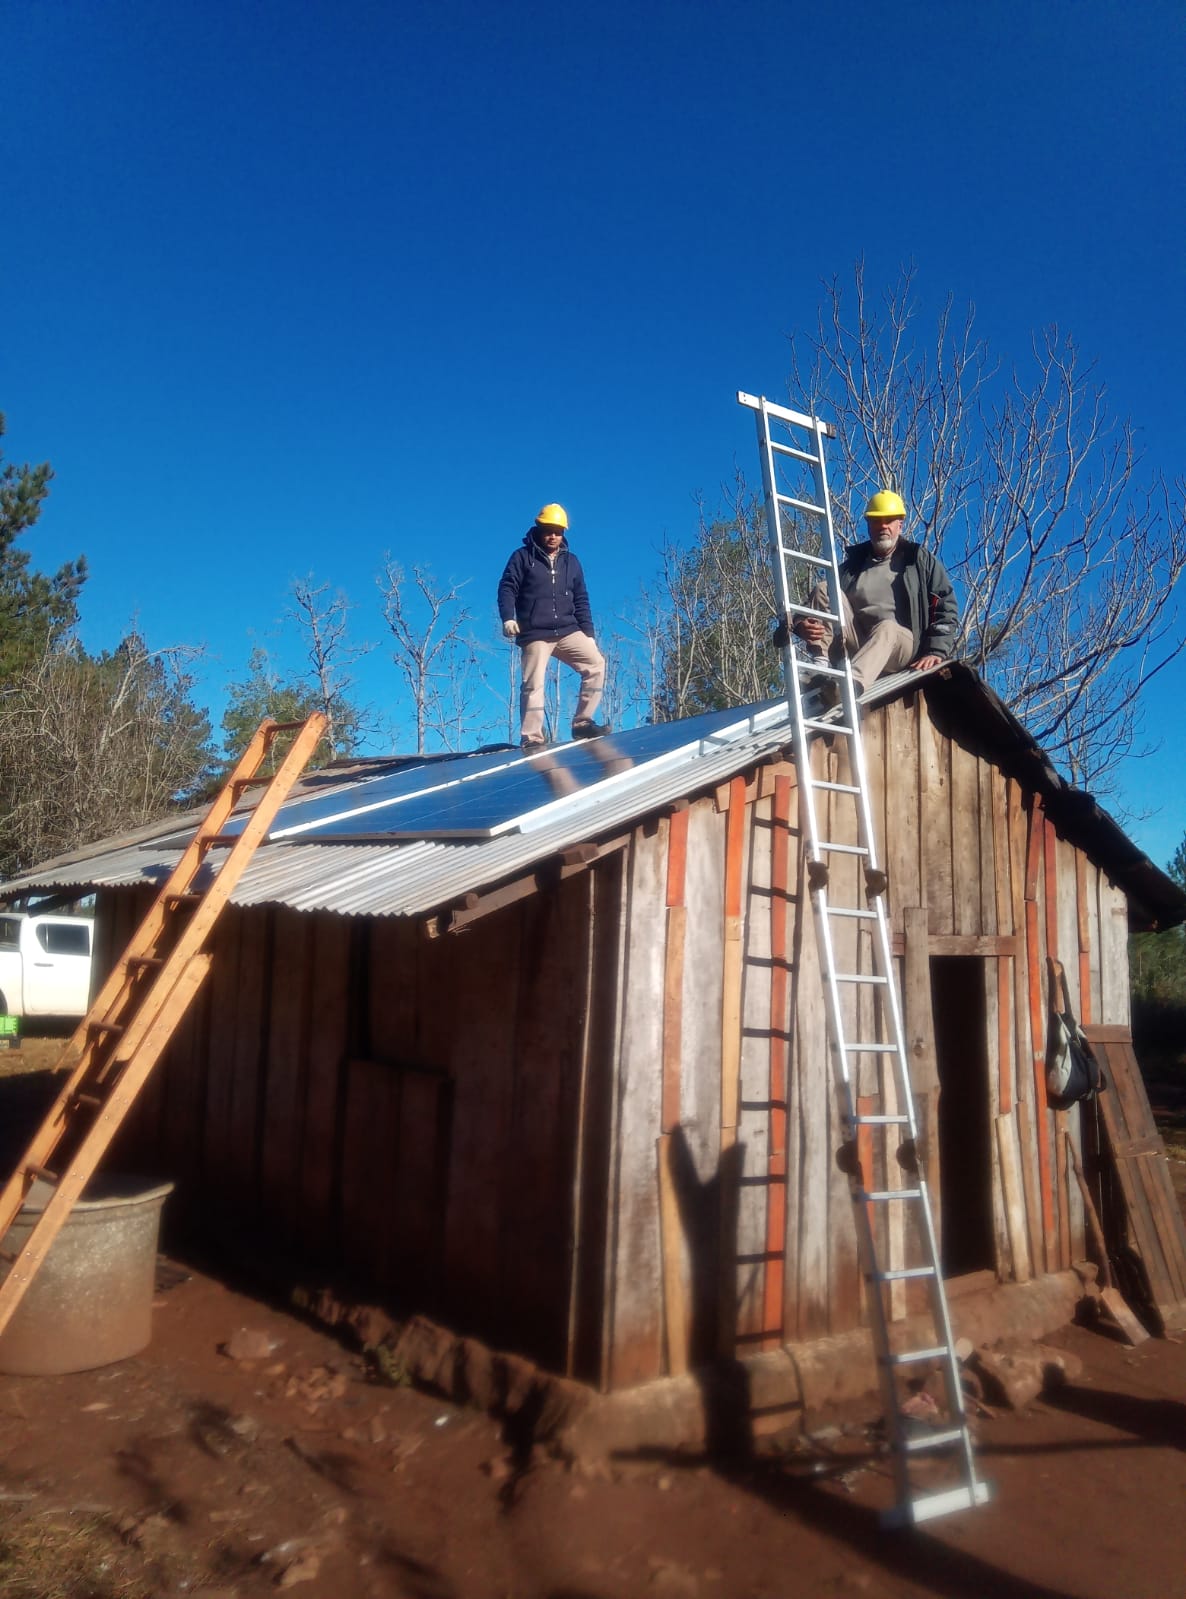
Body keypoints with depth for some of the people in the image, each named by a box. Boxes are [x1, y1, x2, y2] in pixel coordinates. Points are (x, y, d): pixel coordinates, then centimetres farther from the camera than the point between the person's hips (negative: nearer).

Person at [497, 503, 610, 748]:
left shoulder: (571, 562, 18)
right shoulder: (523, 557, 6)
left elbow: (581, 600, 18)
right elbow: (507, 589, 0)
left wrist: (588, 632, 10)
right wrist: (508, 618, -16)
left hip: (568, 631, 4)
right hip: (535, 635, -4)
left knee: (596, 663, -12)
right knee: (533, 685, -9)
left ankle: (582, 722, -6)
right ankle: (531, 737, -3)